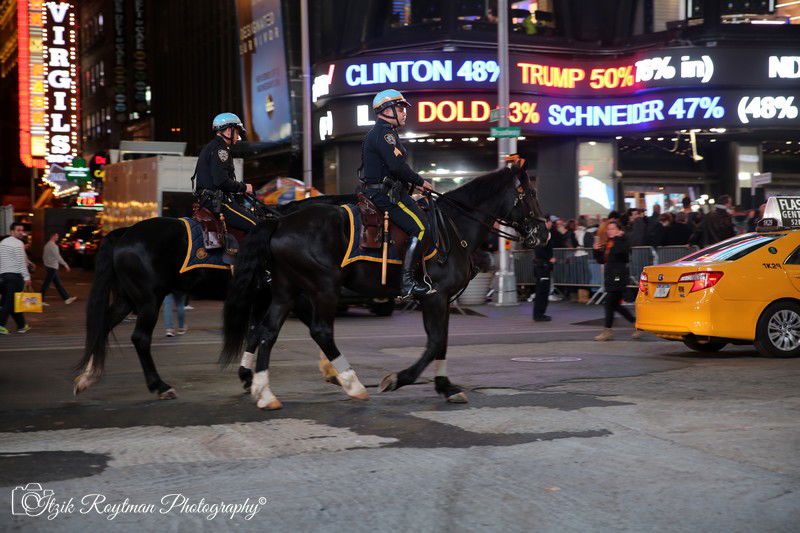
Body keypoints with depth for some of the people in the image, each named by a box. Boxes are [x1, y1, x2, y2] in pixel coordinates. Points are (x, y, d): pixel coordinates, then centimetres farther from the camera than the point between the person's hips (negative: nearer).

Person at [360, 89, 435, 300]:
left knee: (418, 225, 16)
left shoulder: (379, 132, 22)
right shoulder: (384, 133, -13)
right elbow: (397, 166, -23)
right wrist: (420, 182, -11)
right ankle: (407, 282, -23)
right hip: (385, 194, -12)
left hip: (378, 192, 12)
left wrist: (413, 183, 18)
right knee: (420, 228, -18)